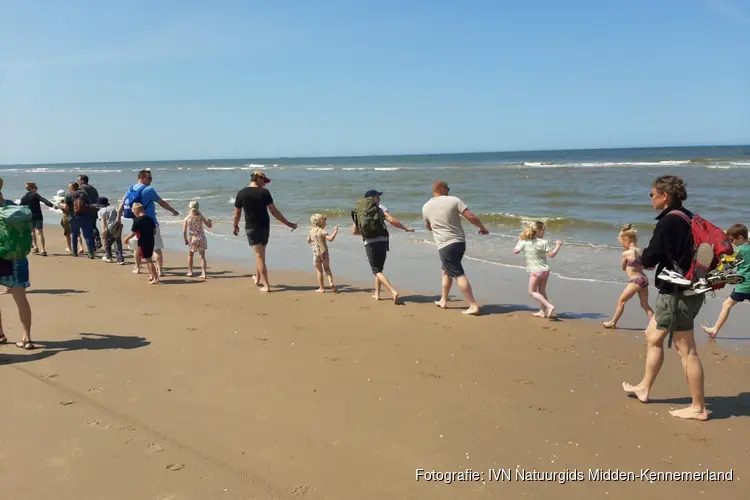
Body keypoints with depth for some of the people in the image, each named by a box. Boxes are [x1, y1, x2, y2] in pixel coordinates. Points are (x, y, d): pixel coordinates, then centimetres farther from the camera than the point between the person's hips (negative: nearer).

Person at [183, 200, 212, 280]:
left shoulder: (187, 218, -4)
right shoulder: (200, 216, -6)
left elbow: (184, 232, -4)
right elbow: (209, 226, -3)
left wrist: (185, 240, 10)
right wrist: (209, 220, 19)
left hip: (192, 239, 0)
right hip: (201, 238, 0)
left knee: (190, 254, 23)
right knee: (202, 256, 5)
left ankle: (190, 271, 30)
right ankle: (204, 273, -3)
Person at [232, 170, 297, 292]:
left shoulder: (241, 193, -5)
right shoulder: (264, 192, -8)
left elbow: (237, 213, 3)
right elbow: (274, 211, -9)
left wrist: (235, 226, 22)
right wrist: (288, 224, -3)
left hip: (251, 228, -1)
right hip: (264, 227, 1)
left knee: (259, 256, 0)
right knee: (260, 253, 20)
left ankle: (266, 285, -4)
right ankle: (258, 278, 36)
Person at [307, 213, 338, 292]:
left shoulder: (311, 231, 4)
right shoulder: (322, 231, -12)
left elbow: (308, 241, 17)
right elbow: (330, 238, -25)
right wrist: (335, 231, -14)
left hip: (316, 253, 3)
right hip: (324, 252, -3)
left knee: (319, 271, 12)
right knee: (327, 269, 16)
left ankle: (321, 288, 12)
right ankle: (331, 283, -1)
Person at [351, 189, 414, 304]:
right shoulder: (380, 207, 3)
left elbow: (354, 231, 12)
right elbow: (391, 220, -12)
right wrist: (405, 228, -2)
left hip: (369, 243, 0)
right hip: (382, 241, 0)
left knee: (377, 270, 1)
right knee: (379, 268, 19)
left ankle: (393, 291, -17)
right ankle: (377, 294, 23)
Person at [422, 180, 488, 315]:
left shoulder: (426, 207, 2)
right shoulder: (453, 200, -4)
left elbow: (428, 227, 18)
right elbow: (471, 216, -9)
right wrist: (482, 228, 5)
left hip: (445, 245, -3)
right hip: (460, 242, 3)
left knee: (458, 274, -6)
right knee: (446, 271, 21)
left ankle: (473, 306, -12)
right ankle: (443, 300, 31)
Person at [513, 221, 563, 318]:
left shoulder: (523, 241, -8)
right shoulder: (544, 242, -8)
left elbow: (515, 251, 1)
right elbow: (551, 255, -6)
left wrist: (519, 241, 15)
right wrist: (558, 245, 6)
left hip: (535, 271, -3)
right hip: (545, 270, 3)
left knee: (532, 291, 7)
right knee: (542, 291, 18)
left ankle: (549, 306, -7)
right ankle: (542, 311, 23)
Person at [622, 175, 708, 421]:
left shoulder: (669, 222, -19)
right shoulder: (688, 218, 10)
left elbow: (649, 258, -17)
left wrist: (643, 256, 5)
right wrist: (654, 259, 6)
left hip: (676, 293, -10)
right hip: (689, 289, 10)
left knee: (686, 349, -1)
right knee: (653, 336, 20)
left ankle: (698, 408, 8)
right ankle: (644, 388, 32)